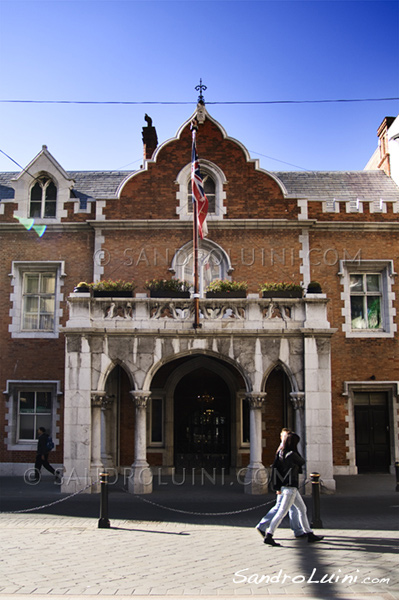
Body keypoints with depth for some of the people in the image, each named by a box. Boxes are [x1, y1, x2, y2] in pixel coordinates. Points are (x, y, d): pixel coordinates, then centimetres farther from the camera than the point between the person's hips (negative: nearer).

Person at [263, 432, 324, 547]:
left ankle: (310, 534, 23)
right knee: (282, 512, -6)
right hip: (290, 487, -9)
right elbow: (302, 462, -1)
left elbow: (275, 467, 2)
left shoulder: (280, 453, 4)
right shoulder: (292, 454, -19)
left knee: (302, 509, 16)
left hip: (285, 486, 9)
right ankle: (268, 536, -4)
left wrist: (277, 486, 5)